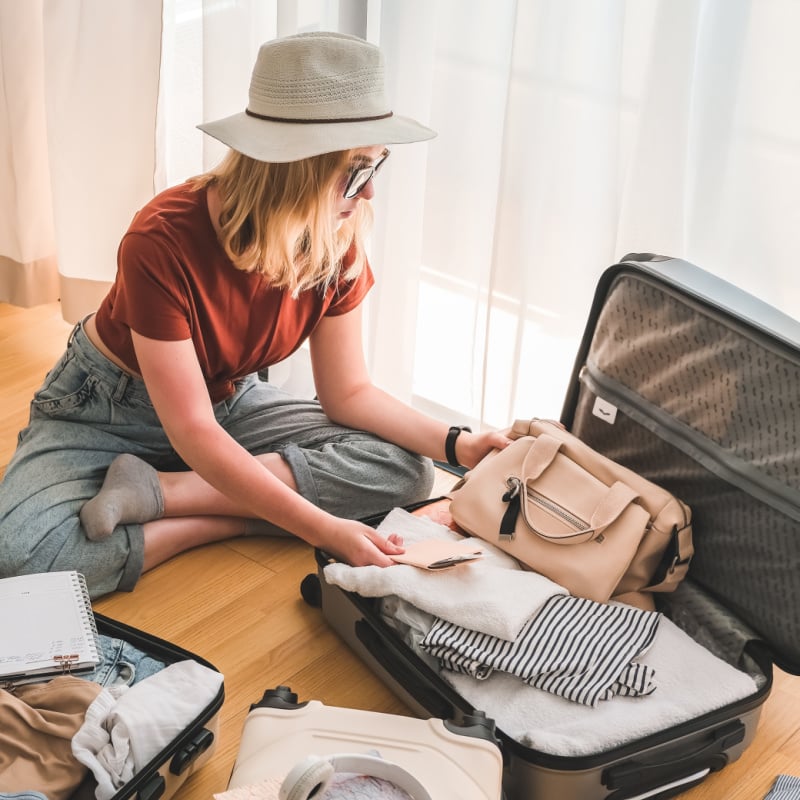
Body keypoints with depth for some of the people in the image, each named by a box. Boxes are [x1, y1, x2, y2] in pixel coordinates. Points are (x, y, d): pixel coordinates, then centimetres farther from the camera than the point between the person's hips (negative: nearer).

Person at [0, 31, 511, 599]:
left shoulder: (338, 244, -15)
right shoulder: (163, 242, -32)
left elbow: (348, 392, -5)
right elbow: (193, 432, -31)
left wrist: (456, 443, -20)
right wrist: (323, 528, -37)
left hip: (231, 401, 6)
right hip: (110, 411, -6)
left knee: (407, 470, -18)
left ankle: (155, 491, -20)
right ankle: (233, 521, -18)